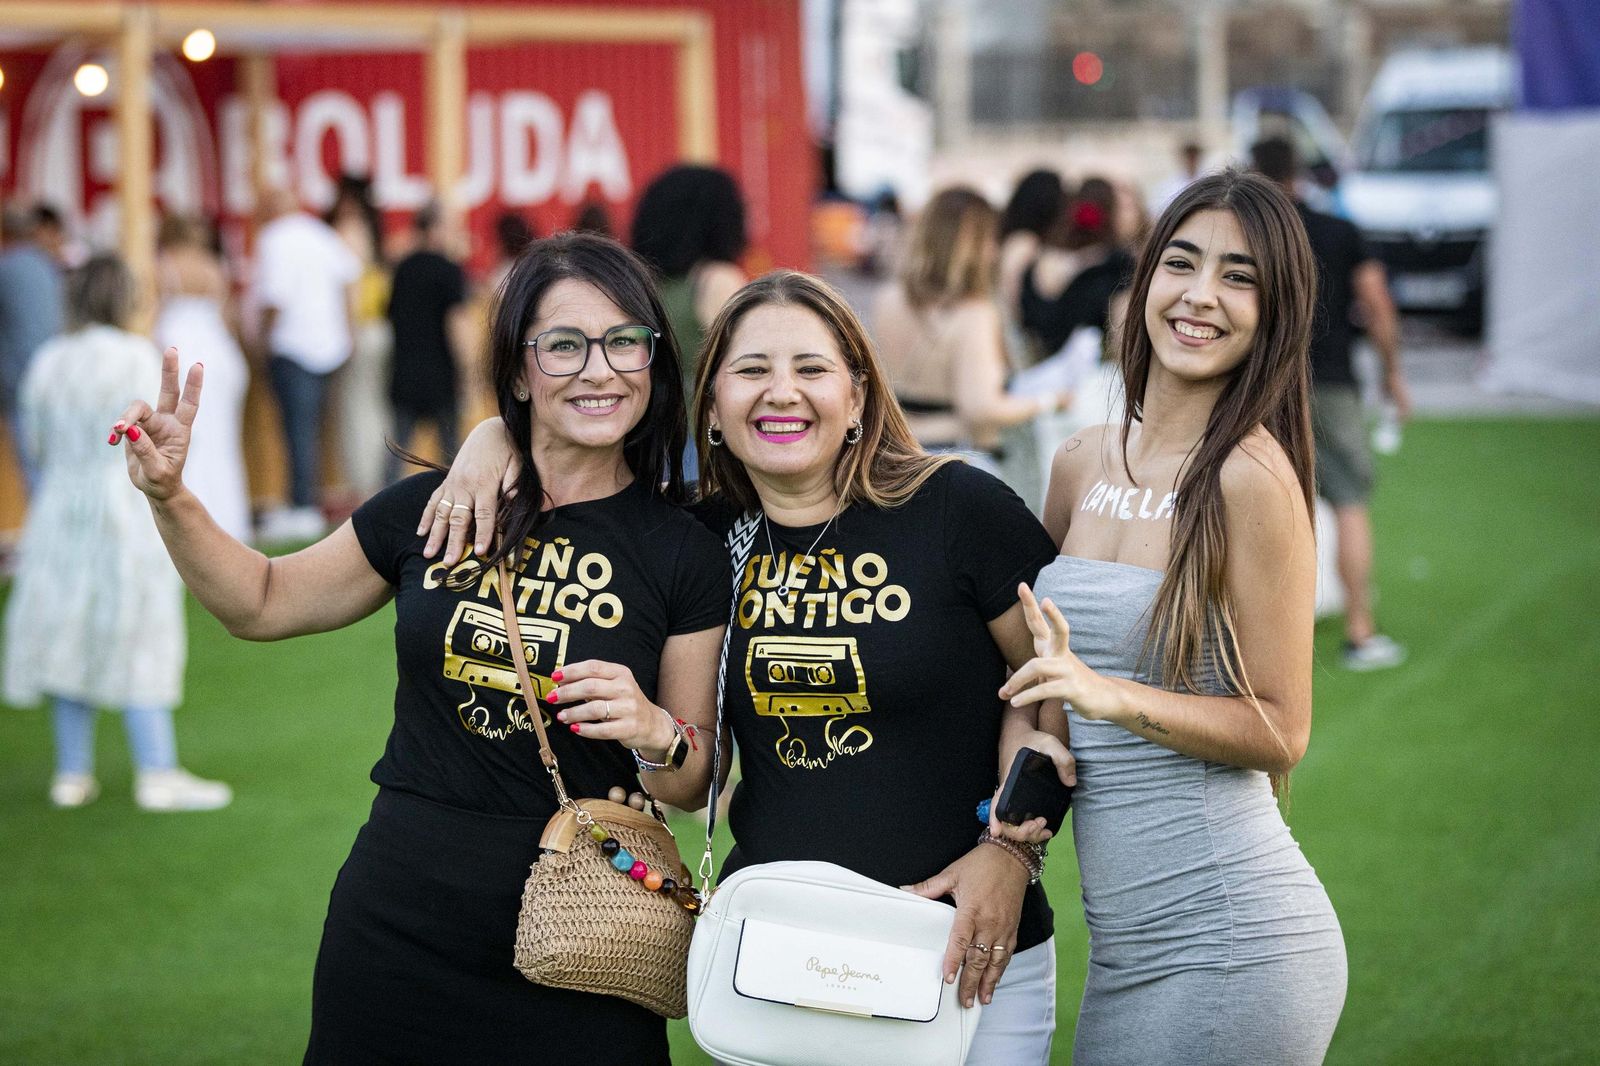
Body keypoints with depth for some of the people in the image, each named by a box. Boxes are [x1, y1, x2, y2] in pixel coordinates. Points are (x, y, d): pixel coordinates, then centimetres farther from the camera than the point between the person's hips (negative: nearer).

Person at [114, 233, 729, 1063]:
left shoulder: (686, 556, -3)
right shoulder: (428, 510, 2)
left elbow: (694, 783, 3)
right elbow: (264, 603, 17)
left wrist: (653, 732, -19)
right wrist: (169, 498, 3)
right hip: (395, 925, 2)